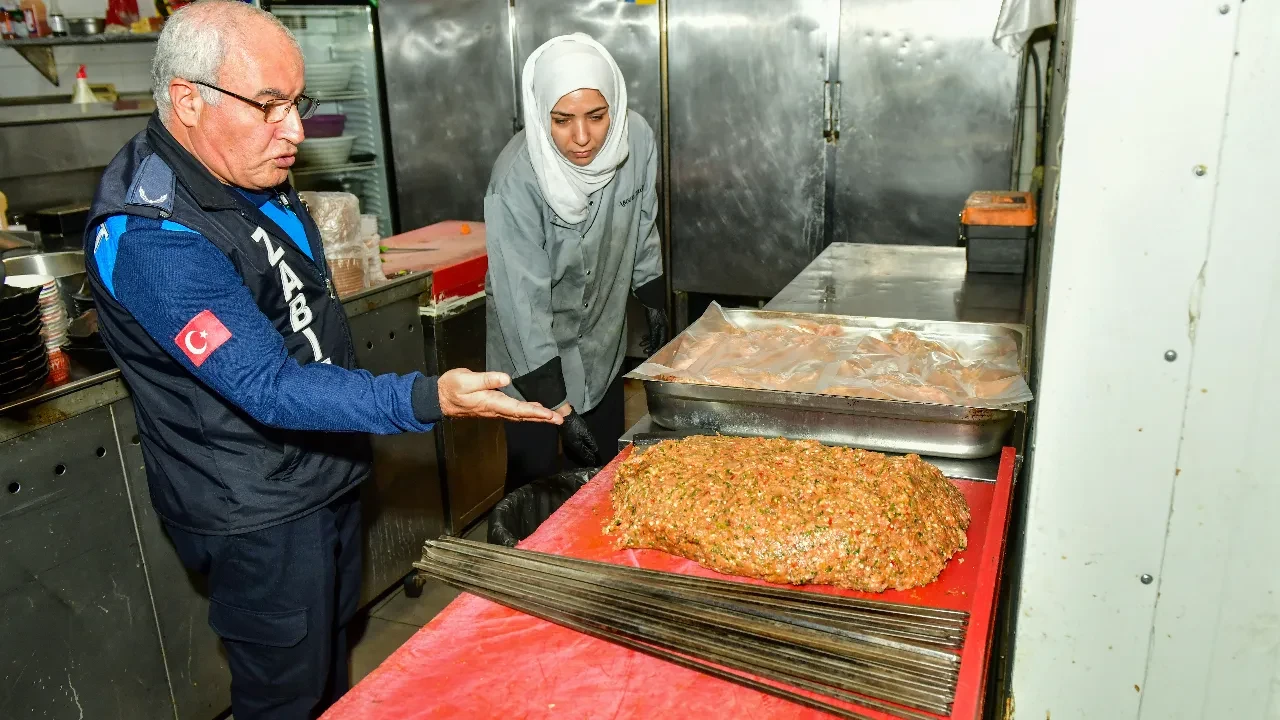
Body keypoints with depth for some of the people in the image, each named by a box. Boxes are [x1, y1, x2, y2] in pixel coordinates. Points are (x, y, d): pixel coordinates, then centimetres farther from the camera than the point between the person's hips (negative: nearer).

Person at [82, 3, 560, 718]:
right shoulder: (152, 242, -29)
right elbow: (269, 387, -34)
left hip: (327, 470, 9)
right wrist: (430, 400, -44)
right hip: (259, 511, -8)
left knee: (333, 655, 25)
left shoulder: (250, 171, 1)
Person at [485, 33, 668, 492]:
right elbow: (522, 301, -26)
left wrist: (654, 303, 11)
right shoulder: (517, 176, -28)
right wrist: (558, 406, -26)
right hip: (533, 352, -4)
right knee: (535, 477, 3)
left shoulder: (636, 138, -15)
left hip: (602, 342, 4)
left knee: (605, 469, 15)